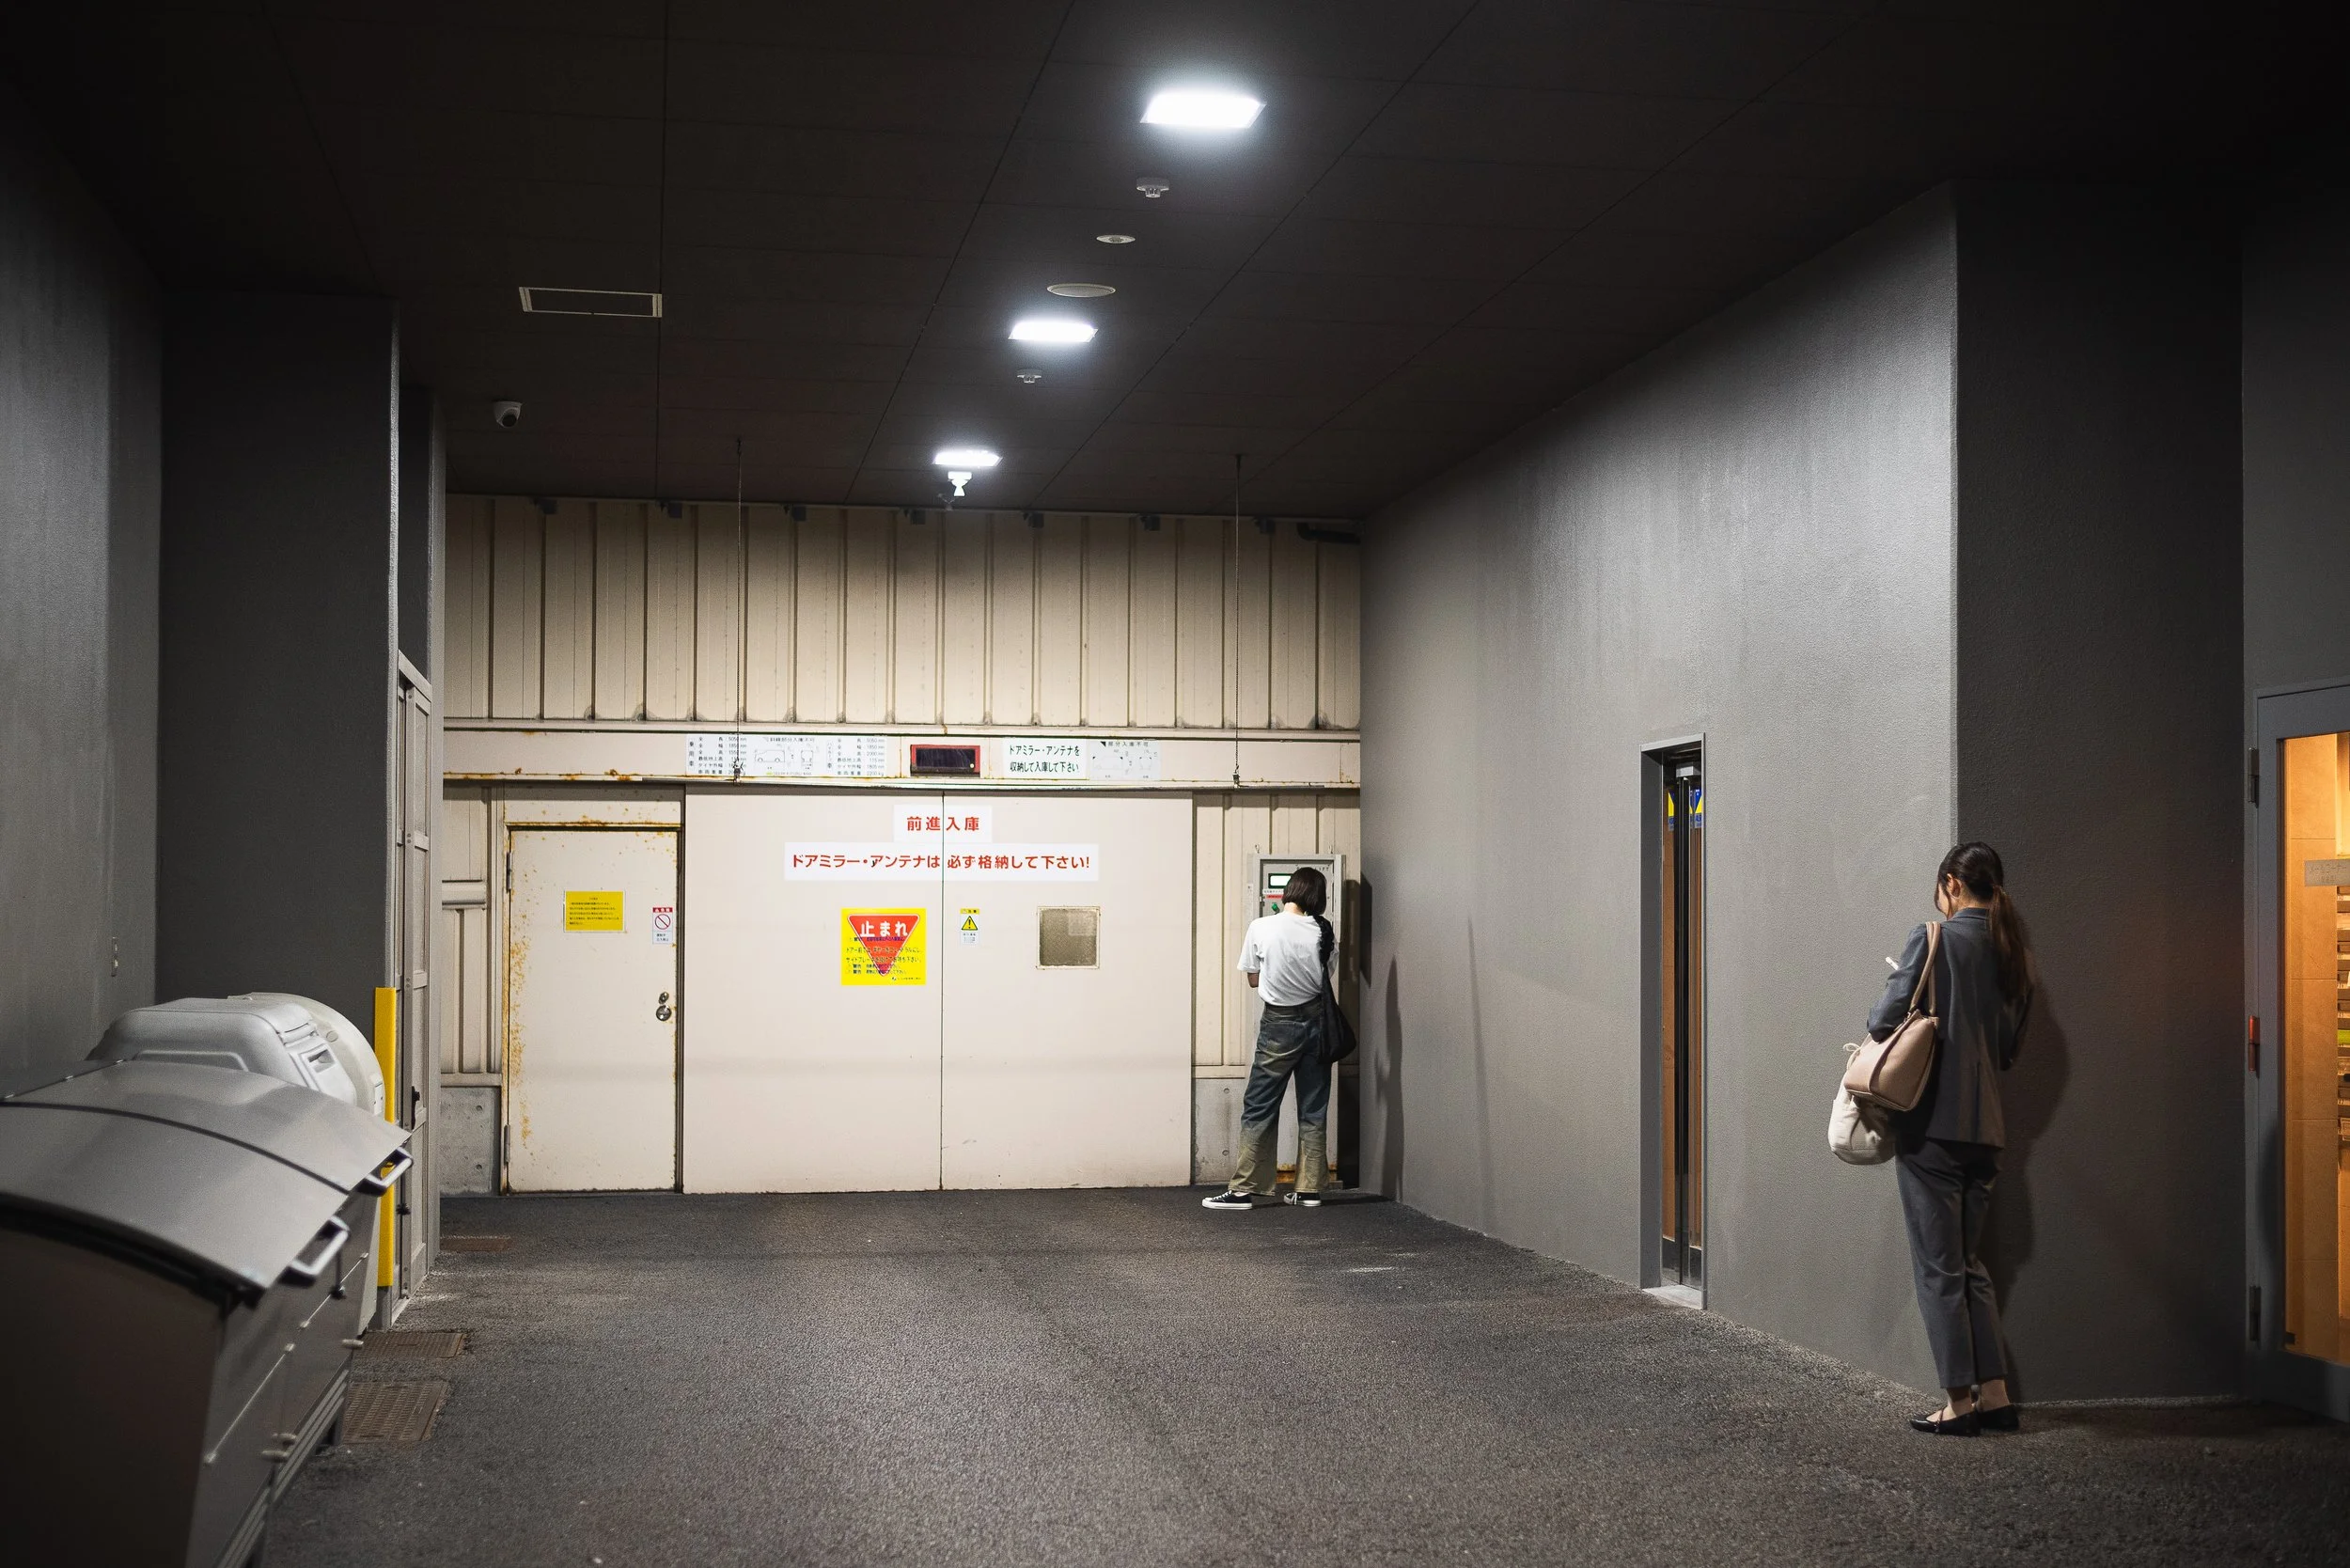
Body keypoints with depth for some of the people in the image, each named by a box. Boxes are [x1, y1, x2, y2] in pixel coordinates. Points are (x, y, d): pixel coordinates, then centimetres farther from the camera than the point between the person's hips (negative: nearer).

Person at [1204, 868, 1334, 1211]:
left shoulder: (1261, 928, -11)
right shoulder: (1322, 931, -4)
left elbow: (1254, 979, 0)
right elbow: (1326, 976, 7)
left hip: (1280, 1025, -3)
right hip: (1316, 1020, 3)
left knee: (1259, 1109, 1)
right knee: (1313, 1110, 9)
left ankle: (1244, 1189, 0)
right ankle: (1309, 1189, 11)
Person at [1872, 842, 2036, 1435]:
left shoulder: (1933, 939, -9)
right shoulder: (2016, 956, 10)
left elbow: (1886, 1020, -12)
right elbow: (2008, 1047, 15)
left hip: (1932, 1121, -6)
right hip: (1986, 1125, 7)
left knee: (1939, 1266, 0)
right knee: (1969, 1262, 16)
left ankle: (1959, 1402, 2)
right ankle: (1994, 1395, 14)